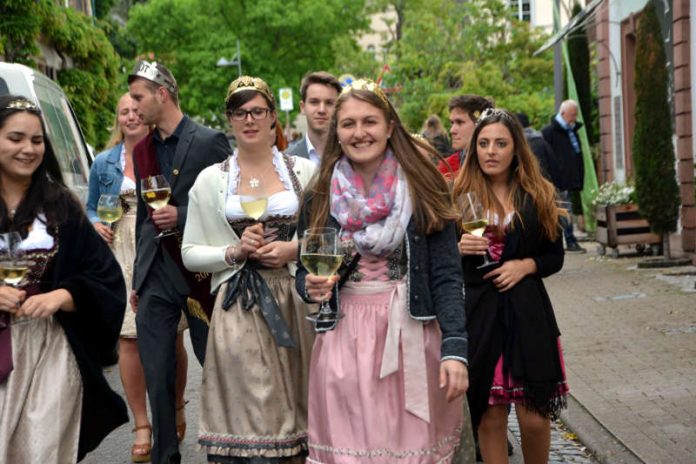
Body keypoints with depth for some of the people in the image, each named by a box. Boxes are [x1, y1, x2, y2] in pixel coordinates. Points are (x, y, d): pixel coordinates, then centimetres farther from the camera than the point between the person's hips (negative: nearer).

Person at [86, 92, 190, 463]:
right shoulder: (104, 163, 11)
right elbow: (91, 207, 17)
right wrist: (96, 225, -4)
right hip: (121, 257, 1)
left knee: (171, 341, 2)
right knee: (128, 341, -3)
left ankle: (176, 408, 27)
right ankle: (142, 426, 7)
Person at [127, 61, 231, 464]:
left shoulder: (210, 142, -7)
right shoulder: (143, 150, 12)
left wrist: (182, 216, -17)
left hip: (199, 274, -5)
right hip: (155, 276, 5)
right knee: (157, 376, 7)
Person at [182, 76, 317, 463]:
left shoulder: (303, 171, 6)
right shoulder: (211, 179, 7)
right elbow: (190, 253, 8)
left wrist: (294, 249, -8)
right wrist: (234, 253, -8)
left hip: (294, 304, 0)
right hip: (237, 310, 0)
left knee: (293, 405, 3)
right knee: (245, 412, -1)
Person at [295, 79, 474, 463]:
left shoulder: (422, 190, -1)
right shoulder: (321, 198, 5)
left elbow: (446, 276, -5)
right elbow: (303, 272, 12)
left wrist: (454, 349, -14)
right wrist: (311, 287, -12)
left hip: (411, 339, -1)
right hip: (344, 342, 2)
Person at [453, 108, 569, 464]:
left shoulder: (538, 195, 6)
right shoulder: (459, 195, 3)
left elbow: (556, 256, 11)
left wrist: (526, 265, -8)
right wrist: (458, 249, -14)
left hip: (527, 311, 1)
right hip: (477, 313, 0)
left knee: (534, 417, 1)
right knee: (489, 417, 2)